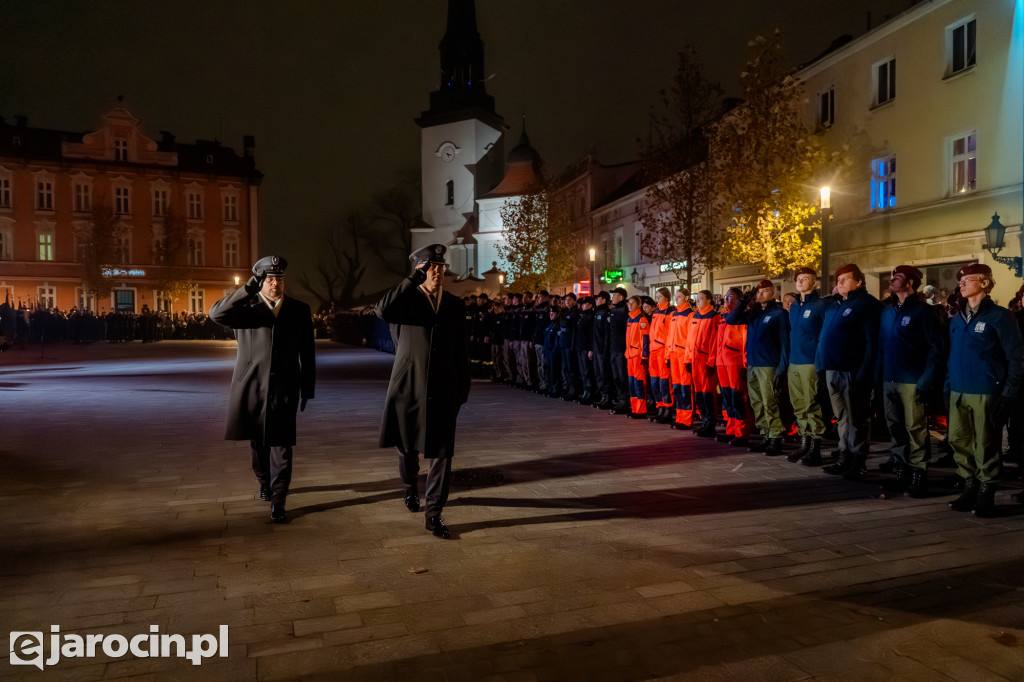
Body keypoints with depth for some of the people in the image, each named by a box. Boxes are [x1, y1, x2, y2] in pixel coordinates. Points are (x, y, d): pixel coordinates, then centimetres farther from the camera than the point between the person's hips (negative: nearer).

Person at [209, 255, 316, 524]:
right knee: (257, 442, 15)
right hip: (252, 388, 1)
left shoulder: (299, 310, 5)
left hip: (284, 390, -1)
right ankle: (264, 481, 39)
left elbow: (307, 355, 7)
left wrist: (308, 391, 5)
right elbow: (216, 314, -20)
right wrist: (249, 289, -24)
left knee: (281, 446, -3)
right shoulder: (245, 307, 2)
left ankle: (278, 501, 3)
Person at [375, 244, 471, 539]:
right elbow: (383, 311, -23)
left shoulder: (455, 304, 9)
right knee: (407, 446, 14)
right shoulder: (408, 298, 0)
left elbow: (460, 349, 13)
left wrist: (464, 384, 11)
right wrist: (414, 280, -23)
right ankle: (411, 488, 42)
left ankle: (434, 514, 7)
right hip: (409, 387, -1)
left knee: (441, 453, -2)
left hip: (443, 390, 2)